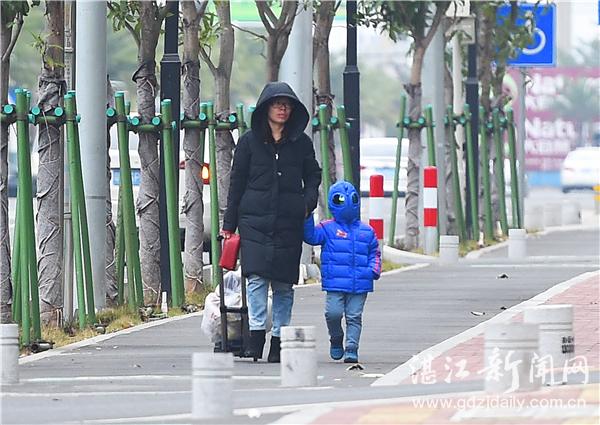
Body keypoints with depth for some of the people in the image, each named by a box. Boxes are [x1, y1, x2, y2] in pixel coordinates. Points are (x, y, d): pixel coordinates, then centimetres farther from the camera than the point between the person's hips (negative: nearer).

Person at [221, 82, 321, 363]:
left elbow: (313, 176, 19)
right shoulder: (249, 141, 6)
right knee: (257, 278, -15)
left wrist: (308, 203, 0)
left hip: (289, 224, 1)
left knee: (283, 284, 2)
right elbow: (236, 184, 8)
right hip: (255, 221, -1)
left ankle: (278, 340, 8)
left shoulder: (301, 142, 8)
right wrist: (229, 224, 7)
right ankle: (256, 336, -17)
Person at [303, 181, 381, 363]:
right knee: (333, 313, -11)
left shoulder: (366, 231, 13)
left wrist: (374, 270, 3)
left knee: (354, 317, 1)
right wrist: (307, 217, -19)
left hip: (359, 285, 2)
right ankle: (336, 339, 14)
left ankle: (351, 348, 7)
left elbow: (374, 252, 19)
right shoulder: (328, 228, 5)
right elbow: (311, 236, -7)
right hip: (335, 283, -2)